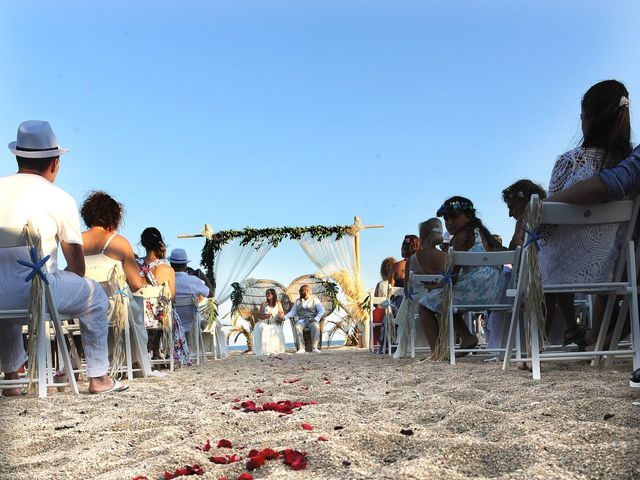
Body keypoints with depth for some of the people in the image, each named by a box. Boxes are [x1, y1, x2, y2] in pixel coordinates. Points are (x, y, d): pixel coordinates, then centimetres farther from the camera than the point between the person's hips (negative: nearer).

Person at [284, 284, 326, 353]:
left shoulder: (315, 300, 9)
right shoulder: (297, 301, 20)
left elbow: (322, 311, -1)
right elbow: (292, 312, 13)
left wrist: (316, 319, -16)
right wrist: (284, 317, -5)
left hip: (312, 320, -2)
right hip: (302, 320, 2)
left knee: (315, 326, -37)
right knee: (297, 327, -33)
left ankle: (314, 348, -37)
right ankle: (301, 348, -33)